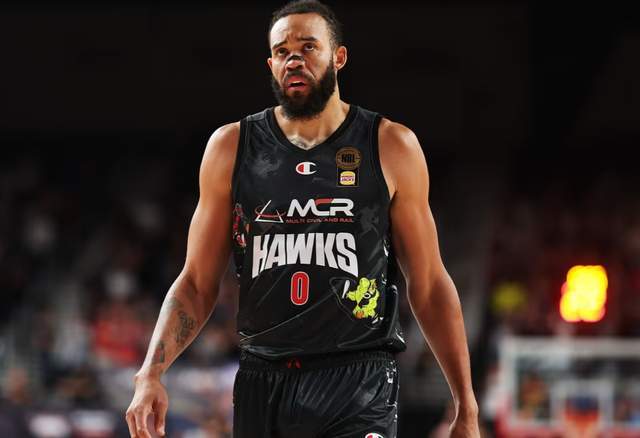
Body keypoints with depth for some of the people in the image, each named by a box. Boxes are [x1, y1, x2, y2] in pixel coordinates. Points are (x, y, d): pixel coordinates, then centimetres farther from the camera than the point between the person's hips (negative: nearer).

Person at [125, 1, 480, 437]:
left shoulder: (390, 147, 4)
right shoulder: (232, 147, 7)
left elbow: (430, 286, 6)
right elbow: (196, 285, 10)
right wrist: (150, 375, -4)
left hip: (360, 388, -2)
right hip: (263, 384, 3)